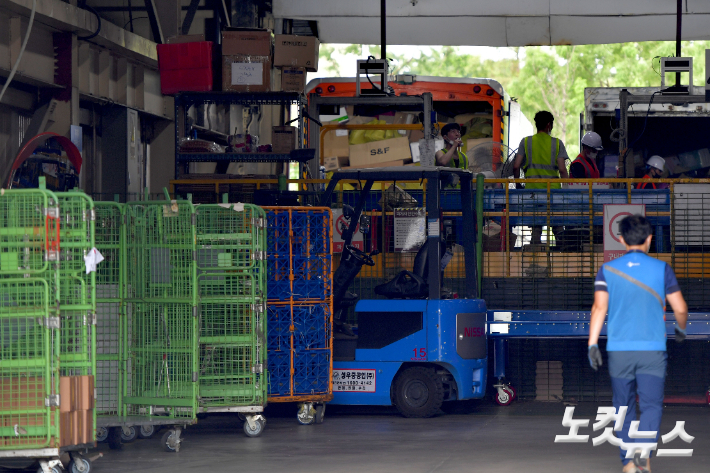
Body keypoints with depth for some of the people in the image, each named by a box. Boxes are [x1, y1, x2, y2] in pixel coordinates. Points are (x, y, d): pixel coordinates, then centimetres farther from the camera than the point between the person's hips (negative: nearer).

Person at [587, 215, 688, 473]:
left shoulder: (607, 269, 3)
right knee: (651, 405, -3)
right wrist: (681, 329, 24)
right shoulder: (661, 269, 2)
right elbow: (680, 309, 3)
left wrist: (592, 344, -7)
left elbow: (599, 307, -7)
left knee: (624, 406, 14)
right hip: (652, 349, -2)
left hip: (619, 348, 2)